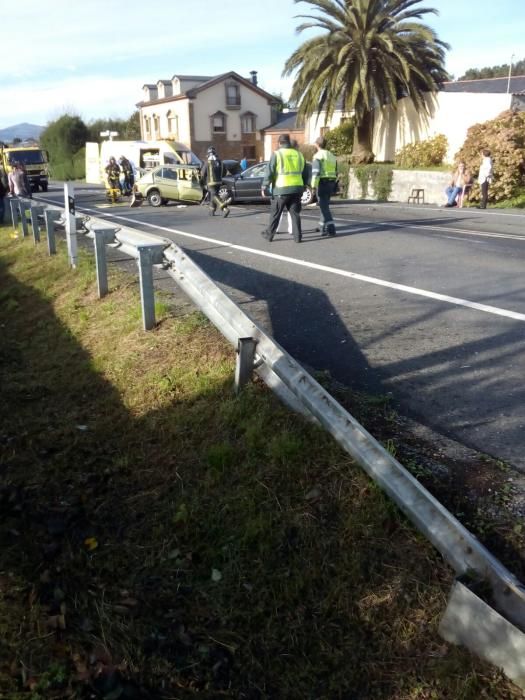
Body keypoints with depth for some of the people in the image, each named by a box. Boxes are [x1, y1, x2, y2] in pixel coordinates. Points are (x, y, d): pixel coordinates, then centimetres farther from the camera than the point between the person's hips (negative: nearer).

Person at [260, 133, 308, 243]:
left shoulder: (276, 154, -4)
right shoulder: (299, 154, 11)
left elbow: (269, 172, -9)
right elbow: (305, 173, 17)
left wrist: (264, 187, -4)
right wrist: (303, 186, 27)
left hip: (281, 189, -4)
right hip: (296, 189, 4)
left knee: (275, 214, 7)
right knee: (295, 213, 9)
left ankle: (269, 234, 17)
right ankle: (297, 236, 5)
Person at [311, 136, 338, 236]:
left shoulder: (318, 156, -8)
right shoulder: (332, 156, 16)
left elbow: (316, 172, -19)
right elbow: (335, 172, 18)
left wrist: (313, 185, -18)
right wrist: (335, 186, 23)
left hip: (322, 183, -8)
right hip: (331, 183, 8)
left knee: (324, 206, -9)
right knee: (324, 205, 19)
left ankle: (331, 228, -17)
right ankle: (322, 226, 27)